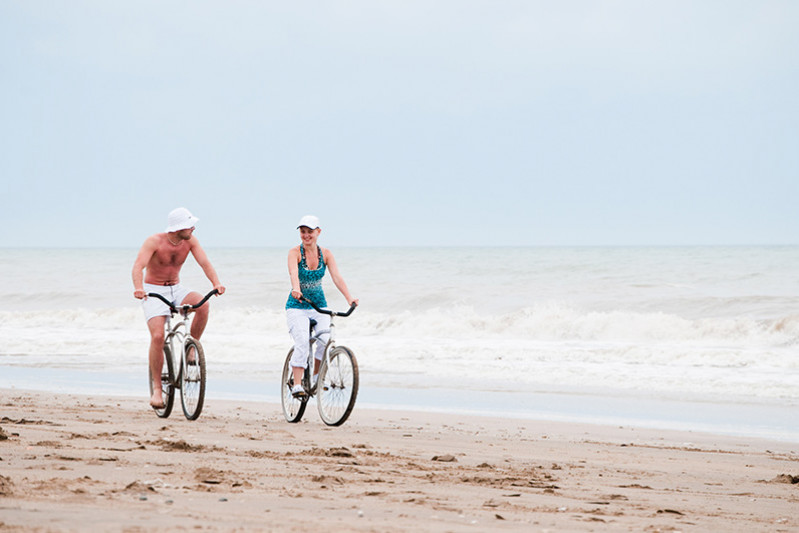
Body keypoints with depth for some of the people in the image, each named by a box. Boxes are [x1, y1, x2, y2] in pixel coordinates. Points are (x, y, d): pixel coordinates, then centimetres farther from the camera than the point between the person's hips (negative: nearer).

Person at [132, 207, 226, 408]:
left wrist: (216, 283, -33)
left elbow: (204, 262, -14)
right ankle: (156, 388, -14)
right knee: (157, 336, -22)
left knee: (202, 303, -27)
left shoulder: (190, 241, -6)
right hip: (153, 291, -4)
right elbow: (138, 265, -29)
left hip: (176, 289, 4)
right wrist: (138, 288, -49)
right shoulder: (154, 242, -19)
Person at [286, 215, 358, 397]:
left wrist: (349, 298, -27)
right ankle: (297, 385, -21)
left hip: (319, 306, 3)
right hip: (297, 306, -3)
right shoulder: (295, 253, -9)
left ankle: (316, 376, 5)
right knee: (302, 341, -24)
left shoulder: (326, 254, 0)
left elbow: (337, 277, -12)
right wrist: (296, 290, -50)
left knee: (325, 340, -18)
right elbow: (293, 273, -29)